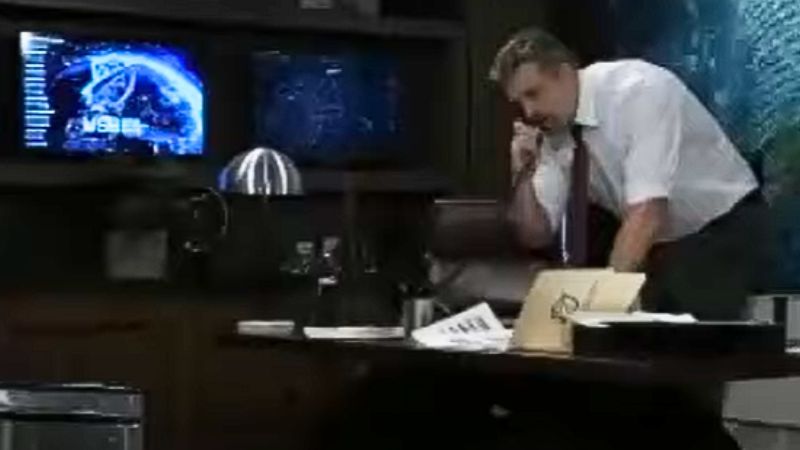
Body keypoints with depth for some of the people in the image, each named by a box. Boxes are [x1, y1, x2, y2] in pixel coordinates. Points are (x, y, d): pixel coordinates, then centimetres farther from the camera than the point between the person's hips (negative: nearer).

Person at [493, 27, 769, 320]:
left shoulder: (638, 89, -26)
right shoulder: (554, 132, -5)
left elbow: (648, 213, -33)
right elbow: (536, 235, -2)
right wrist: (523, 174, -18)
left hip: (725, 231, -6)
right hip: (661, 244, 6)